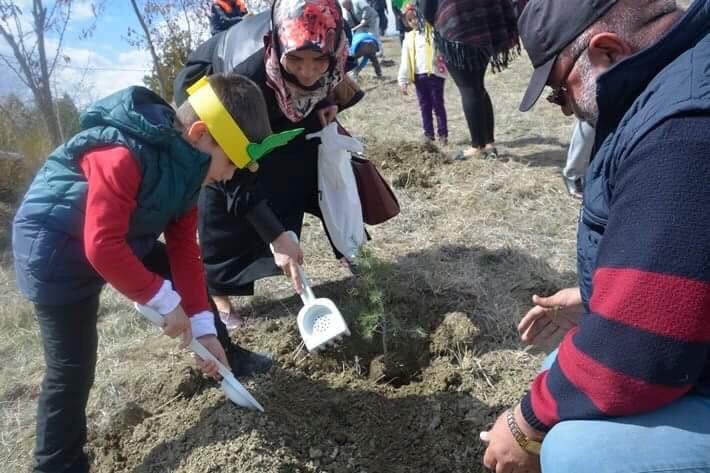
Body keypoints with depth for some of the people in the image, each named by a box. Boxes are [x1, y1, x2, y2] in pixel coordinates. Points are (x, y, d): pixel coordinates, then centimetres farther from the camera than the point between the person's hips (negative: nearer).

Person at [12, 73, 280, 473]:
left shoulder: (184, 161, -7)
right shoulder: (123, 155, -34)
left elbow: (184, 249, -6)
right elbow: (102, 247, -38)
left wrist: (204, 328, -9)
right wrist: (165, 301, -28)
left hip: (127, 240, 8)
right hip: (57, 250, -8)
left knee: (191, 284, 12)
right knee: (73, 368, -3)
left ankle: (225, 357, 35)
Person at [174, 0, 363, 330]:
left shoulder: (331, 48, -32)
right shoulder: (246, 73, -45)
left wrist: (328, 99, -19)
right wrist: (276, 236, -40)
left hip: (275, 104, 5)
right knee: (221, 192, -11)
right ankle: (219, 291, 5)